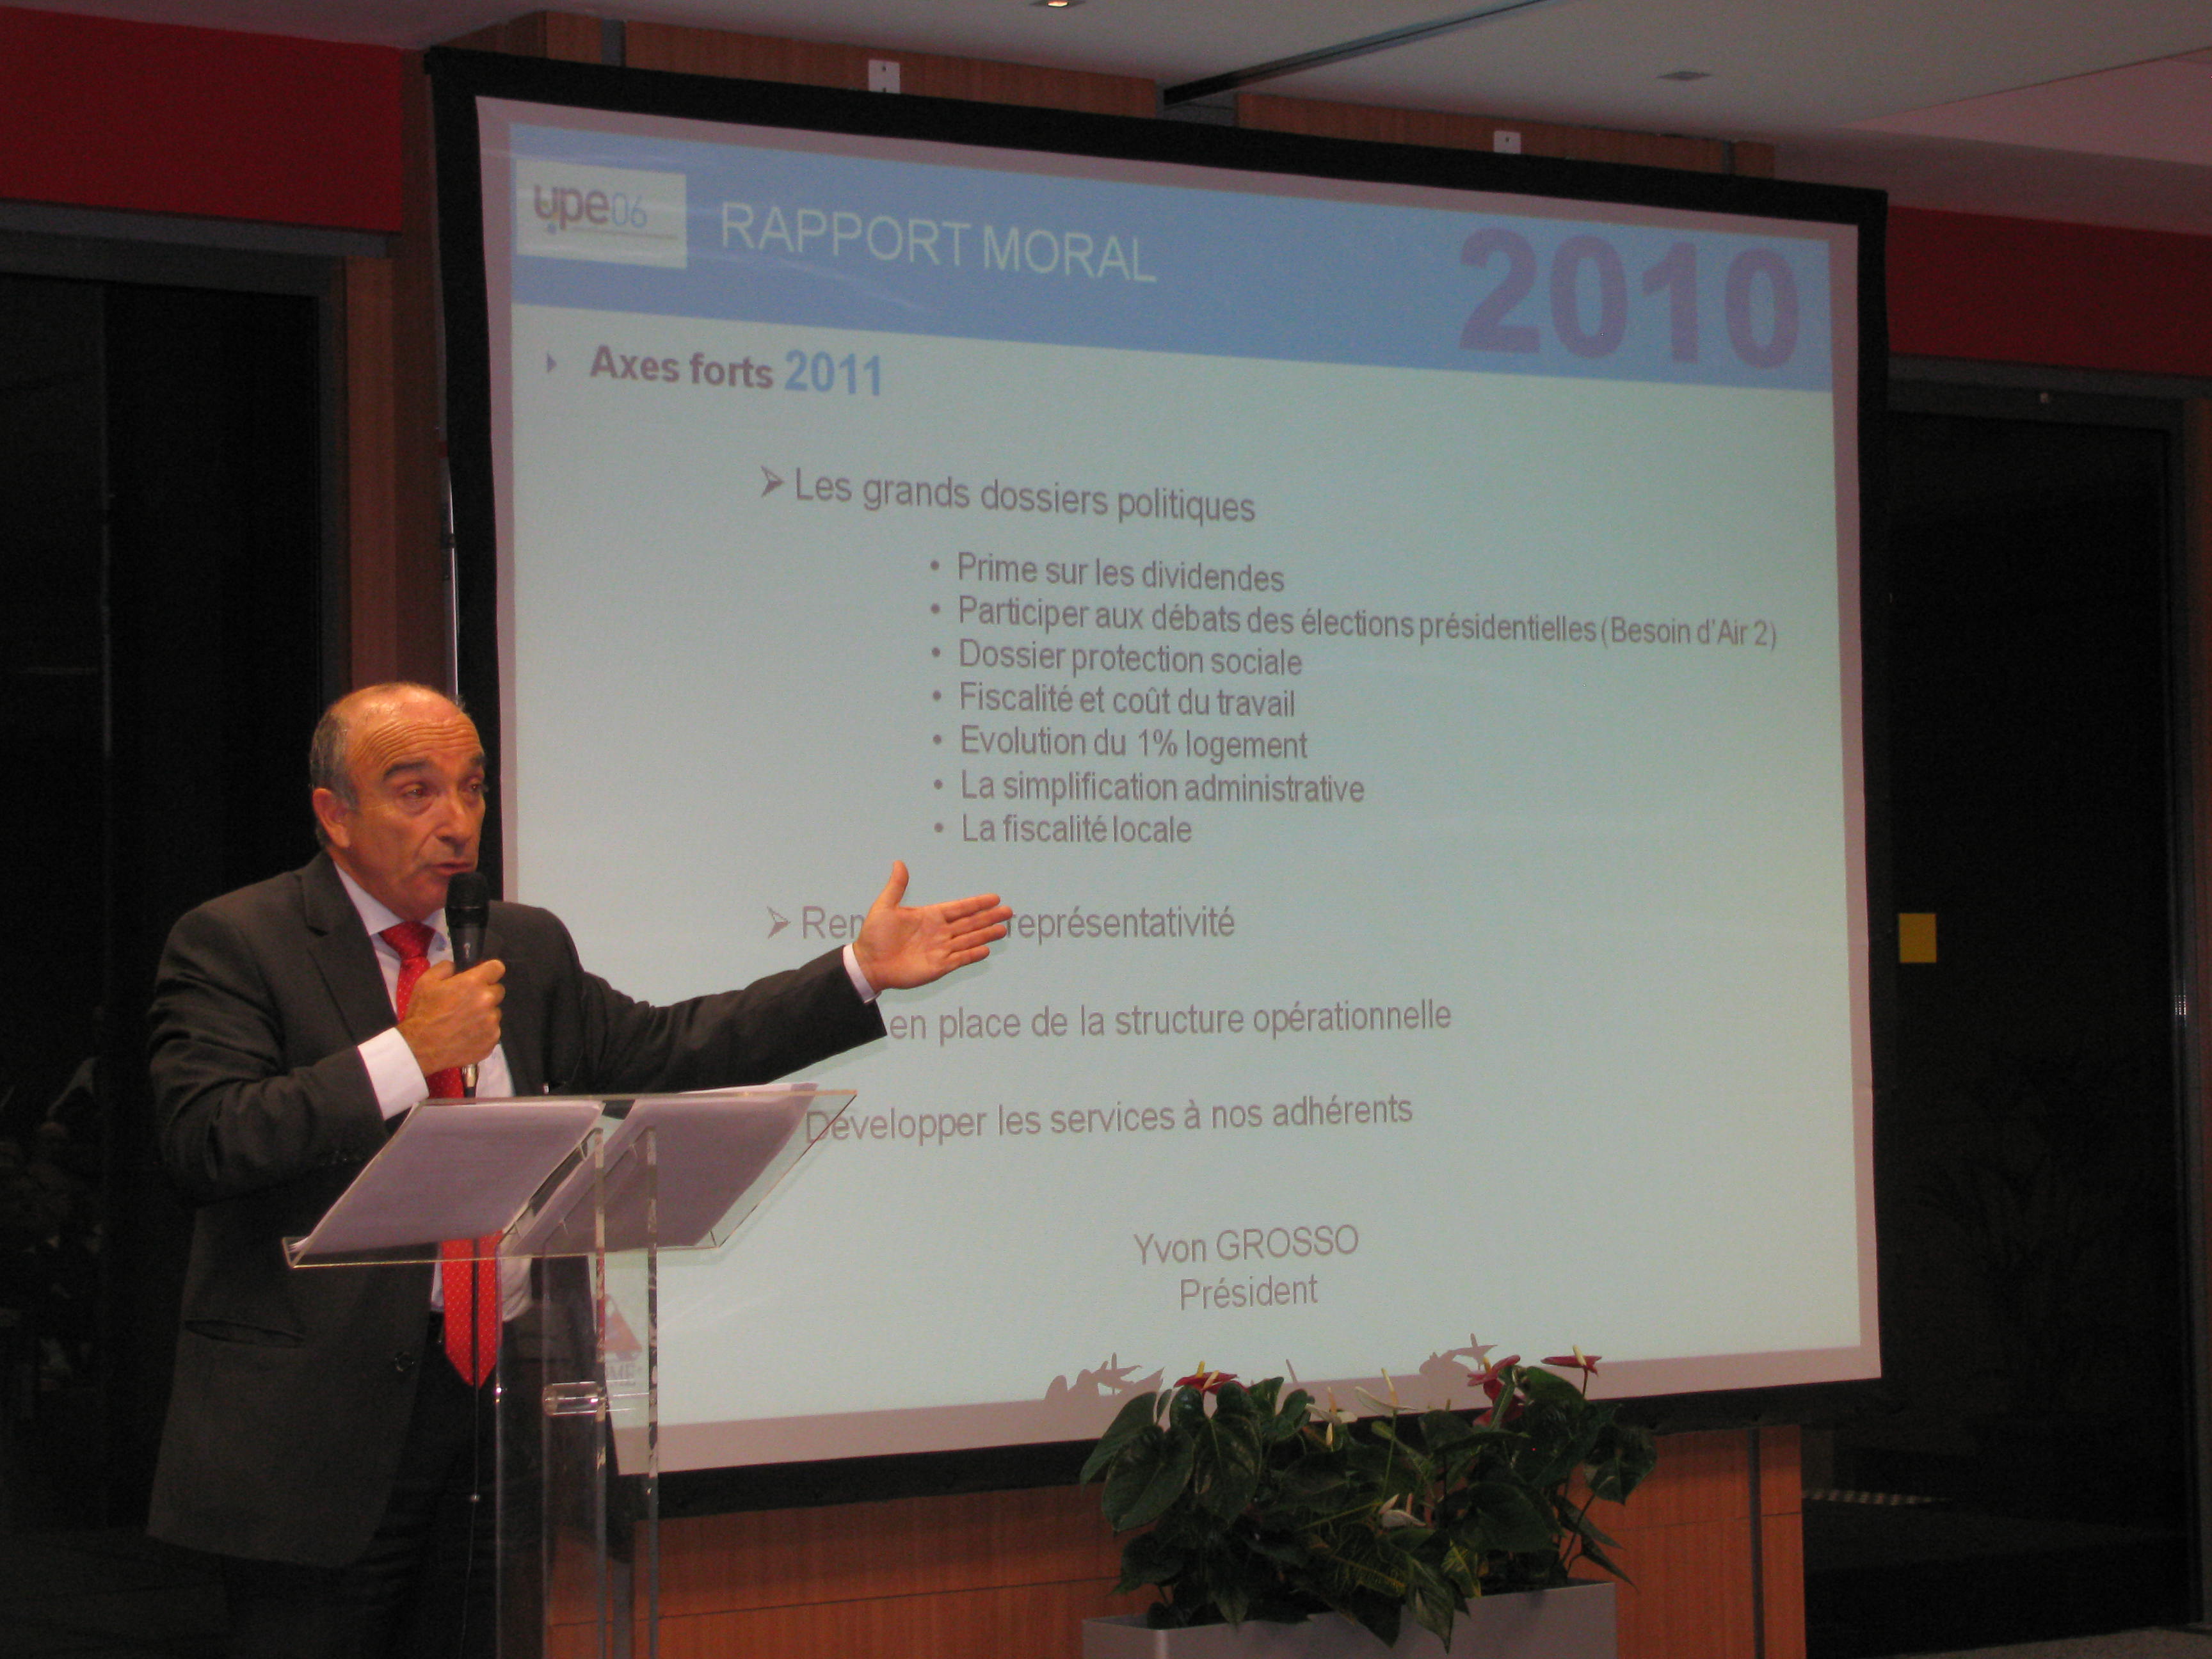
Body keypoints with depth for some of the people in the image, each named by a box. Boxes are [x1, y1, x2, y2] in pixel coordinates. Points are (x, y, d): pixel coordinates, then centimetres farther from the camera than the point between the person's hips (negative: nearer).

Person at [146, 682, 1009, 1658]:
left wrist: (863, 972, 10)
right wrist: (405, 1056, -20)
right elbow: (200, 1142, -17)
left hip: (492, 1391, 5)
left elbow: (663, 1052, 14)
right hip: (316, 1417, -5)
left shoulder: (525, 948, 16)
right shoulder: (234, 944, -4)